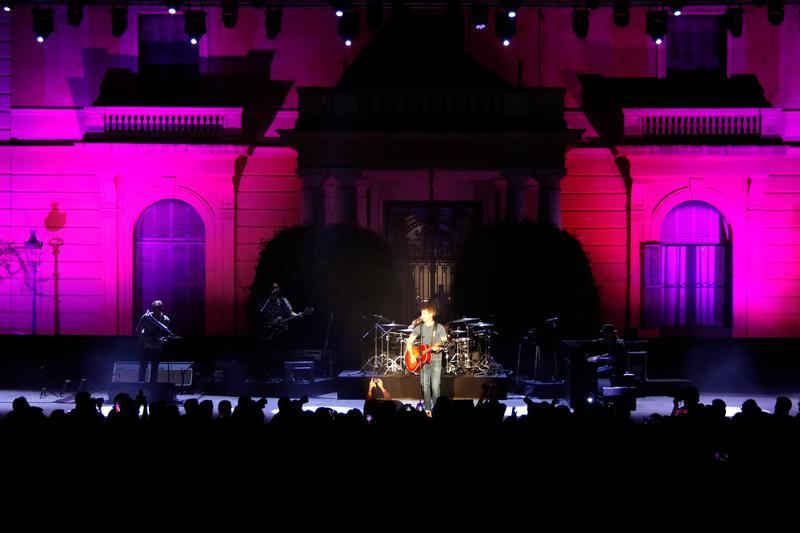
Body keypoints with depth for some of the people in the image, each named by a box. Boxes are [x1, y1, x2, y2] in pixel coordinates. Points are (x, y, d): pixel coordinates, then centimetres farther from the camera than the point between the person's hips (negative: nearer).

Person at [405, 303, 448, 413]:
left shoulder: (439, 327, 0)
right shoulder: (419, 327, 9)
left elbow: (445, 342, -2)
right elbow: (410, 341, 11)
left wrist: (438, 347, -22)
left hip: (435, 359, -4)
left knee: (435, 385, -10)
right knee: (425, 385, 3)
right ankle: (427, 409, 8)